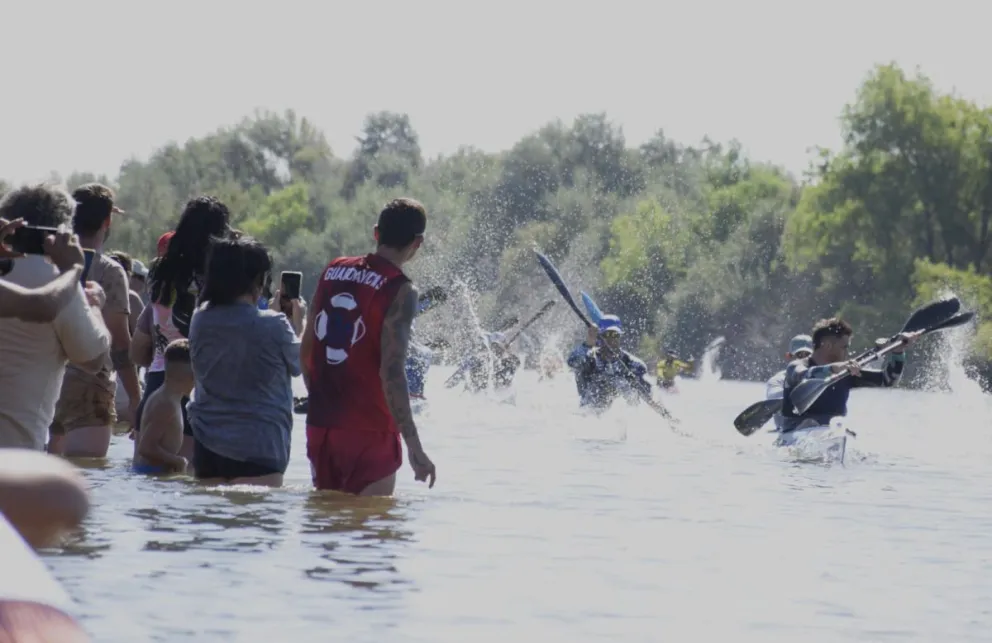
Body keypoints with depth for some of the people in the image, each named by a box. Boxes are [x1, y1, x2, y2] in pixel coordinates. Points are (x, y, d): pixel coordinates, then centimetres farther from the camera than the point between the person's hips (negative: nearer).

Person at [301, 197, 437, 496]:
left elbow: (306, 352, 13)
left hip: (320, 426, 6)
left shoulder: (333, 271, 7)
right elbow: (391, 373, -20)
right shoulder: (399, 290, -12)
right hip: (368, 434, -6)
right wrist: (415, 448, -20)